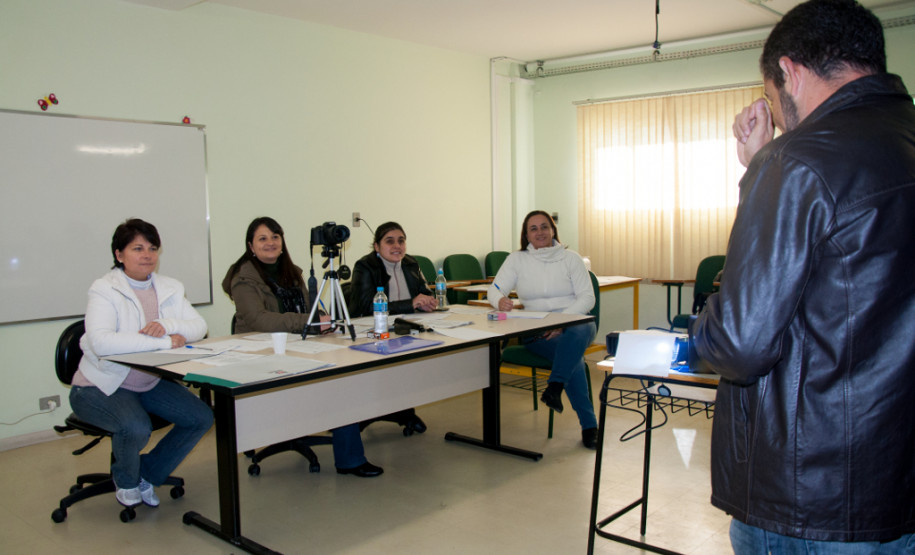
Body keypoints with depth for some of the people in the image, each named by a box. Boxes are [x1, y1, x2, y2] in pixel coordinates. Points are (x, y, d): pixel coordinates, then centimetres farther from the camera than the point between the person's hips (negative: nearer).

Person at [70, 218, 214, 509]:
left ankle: (148, 474, 15)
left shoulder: (170, 288, 5)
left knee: (202, 417, -8)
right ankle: (125, 481, 6)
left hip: (151, 383, 6)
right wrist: (164, 341, -31)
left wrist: (167, 325, -27)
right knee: (136, 427, -31)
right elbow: (101, 342, -32)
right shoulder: (104, 290, -15)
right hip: (102, 385, -6)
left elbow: (199, 326, -5)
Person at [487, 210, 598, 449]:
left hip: (575, 323, 1)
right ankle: (589, 424, -29)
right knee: (572, 355, -31)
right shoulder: (517, 260, 11)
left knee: (575, 336, -38)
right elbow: (494, 289, 2)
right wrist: (500, 301, -24)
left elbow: (587, 297, 0)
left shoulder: (570, 258, 8)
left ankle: (554, 388, -43)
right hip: (536, 331, -1)